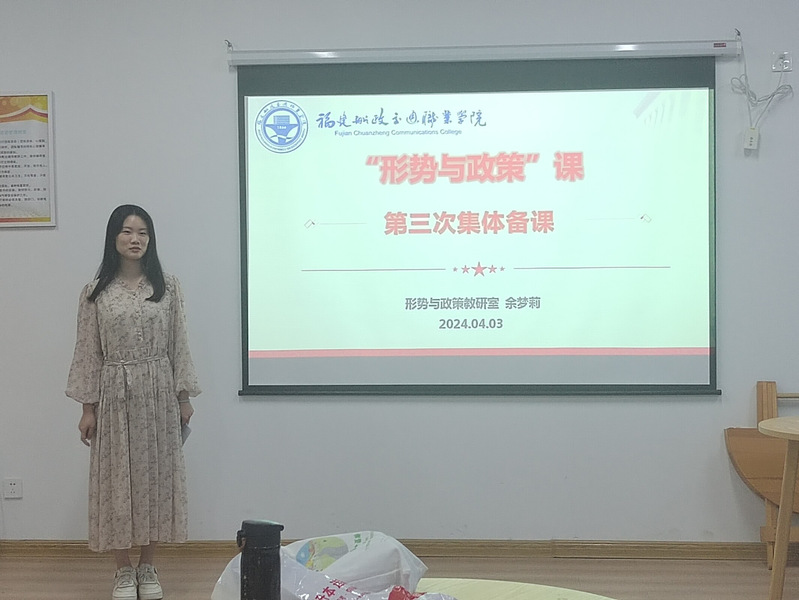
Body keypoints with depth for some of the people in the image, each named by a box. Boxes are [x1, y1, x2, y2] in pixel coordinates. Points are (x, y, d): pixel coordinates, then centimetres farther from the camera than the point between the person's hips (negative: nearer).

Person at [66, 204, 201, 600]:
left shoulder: (167, 287, 1)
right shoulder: (95, 293, 0)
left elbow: (178, 345, 3)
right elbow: (87, 352, 1)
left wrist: (184, 397, 1)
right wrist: (87, 407, -2)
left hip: (158, 394, 1)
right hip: (114, 396, 0)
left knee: (156, 477, 6)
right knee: (116, 480, 5)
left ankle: (148, 567, 21)